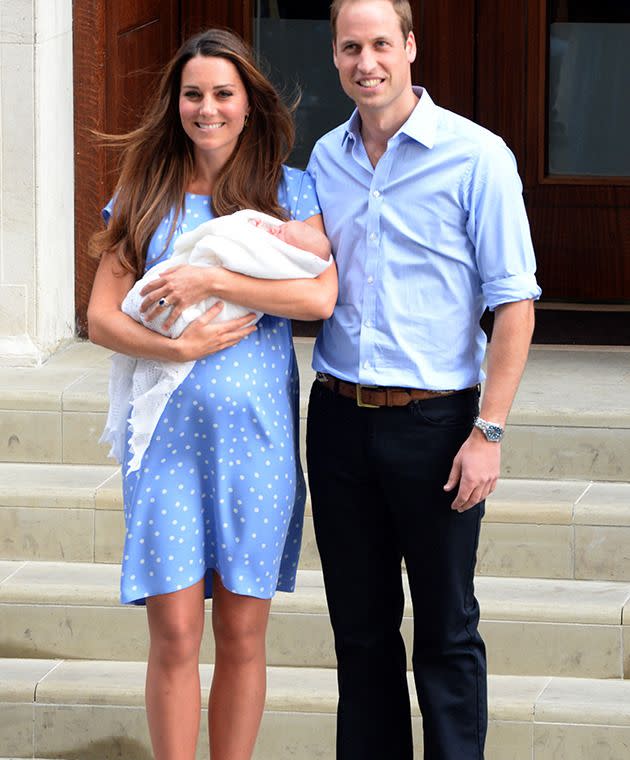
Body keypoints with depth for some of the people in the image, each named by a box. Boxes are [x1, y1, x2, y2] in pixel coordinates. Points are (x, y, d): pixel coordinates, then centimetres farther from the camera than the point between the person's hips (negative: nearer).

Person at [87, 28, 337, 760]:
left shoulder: (287, 190, 4)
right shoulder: (145, 197, 8)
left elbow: (320, 295, -10)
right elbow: (102, 316, 4)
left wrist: (210, 280, -14)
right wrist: (176, 346, -13)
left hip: (254, 431, 0)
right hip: (167, 431, 0)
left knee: (242, 632, 3)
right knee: (174, 632, -5)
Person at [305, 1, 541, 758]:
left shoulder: (475, 157, -9)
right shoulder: (325, 159, 7)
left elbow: (514, 302, -10)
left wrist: (488, 432, -14)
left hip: (434, 421, -5)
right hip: (339, 416, 5)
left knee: (446, 631, 2)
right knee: (360, 625, 11)